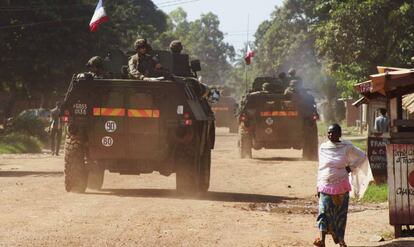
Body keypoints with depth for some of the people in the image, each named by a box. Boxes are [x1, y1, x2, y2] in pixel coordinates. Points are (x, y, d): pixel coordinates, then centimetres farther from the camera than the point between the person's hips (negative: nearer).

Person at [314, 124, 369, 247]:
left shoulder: (347, 147, 0)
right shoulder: (323, 147, 6)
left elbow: (362, 156, 9)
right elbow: (321, 167, 12)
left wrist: (351, 168, 1)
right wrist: (319, 185, 9)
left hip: (341, 186, -1)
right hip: (325, 185, 1)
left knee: (341, 213, 5)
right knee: (324, 211, -11)